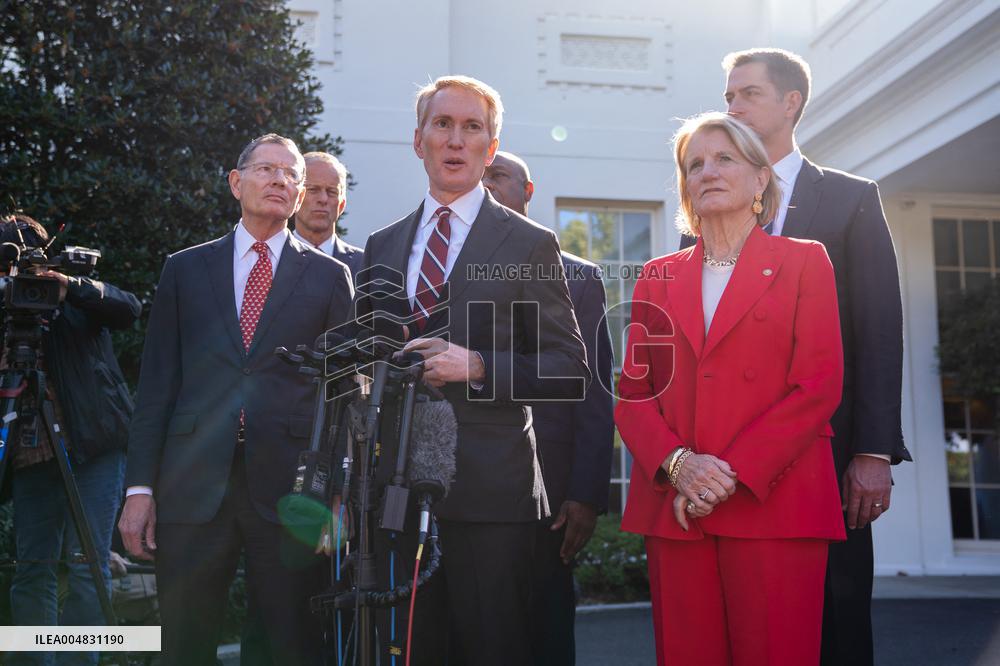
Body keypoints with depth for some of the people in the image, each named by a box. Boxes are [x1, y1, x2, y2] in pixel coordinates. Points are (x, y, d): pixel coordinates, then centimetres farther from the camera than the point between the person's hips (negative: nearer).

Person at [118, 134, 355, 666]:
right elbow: (156, 382, 8)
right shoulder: (185, 268, 12)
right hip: (194, 487, 1)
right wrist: (139, 486, 1)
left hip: (289, 488, -1)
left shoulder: (329, 276, 8)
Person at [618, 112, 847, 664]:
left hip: (773, 503, -2)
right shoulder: (659, 277, 16)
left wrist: (732, 475, -12)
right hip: (673, 509, 3)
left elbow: (819, 386, -2)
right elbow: (633, 392, 10)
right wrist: (677, 464, -10)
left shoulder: (803, 262, 8)